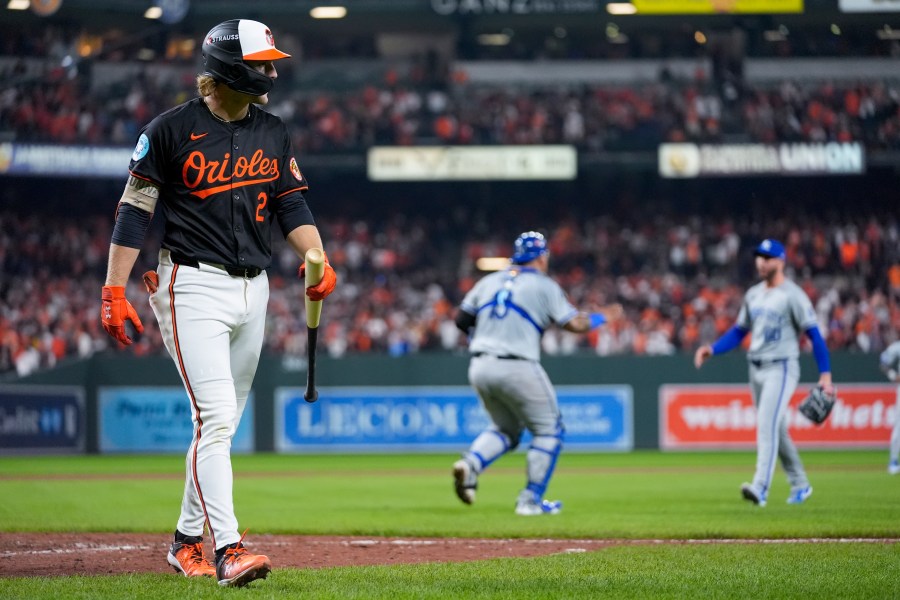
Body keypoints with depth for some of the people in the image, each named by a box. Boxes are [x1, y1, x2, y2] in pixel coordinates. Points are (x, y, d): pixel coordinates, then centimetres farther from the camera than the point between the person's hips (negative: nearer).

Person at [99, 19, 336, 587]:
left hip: (253, 290, 6)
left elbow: (292, 204, 10)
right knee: (216, 417, -17)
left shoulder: (273, 133, 10)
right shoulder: (172, 130, -7)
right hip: (194, 287, -6)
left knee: (223, 425, 12)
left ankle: (188, 539, 24)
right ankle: (228, 548, -22)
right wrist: (114, 291, -10)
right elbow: (134, 210, -5)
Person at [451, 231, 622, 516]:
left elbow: (461, 319, 13)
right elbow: (574, 324, -5)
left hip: (479, 367, 6)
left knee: (506, 428, 23)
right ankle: (530, 500, 3)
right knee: (549, 430, 9)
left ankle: (470, 463, -5)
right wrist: (602, 317, 13)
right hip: (517, 369, -6)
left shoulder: (489, 282, 14)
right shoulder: (544, 285, -1)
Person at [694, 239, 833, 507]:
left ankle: (760, 488, -29)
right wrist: (712, 349, 2)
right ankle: (800, 485, 27)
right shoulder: (753, 294, 12)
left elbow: (814, 333, -11)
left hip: (781, 368, -8)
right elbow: (739, 331, 18)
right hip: (757, 369, 8)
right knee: (777, 430, 14)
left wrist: (825, 373, -16)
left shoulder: (792, 295, -9)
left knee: (767, 425, -20)